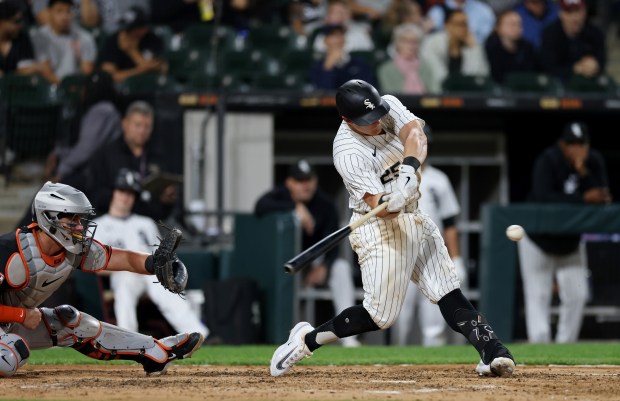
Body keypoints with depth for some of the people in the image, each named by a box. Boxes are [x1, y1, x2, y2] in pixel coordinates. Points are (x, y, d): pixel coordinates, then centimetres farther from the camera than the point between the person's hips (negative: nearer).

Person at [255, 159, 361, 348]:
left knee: (341, 268, -25)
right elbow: (261, 207, -35)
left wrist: (323, 266, -29)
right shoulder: (278, 197, -11)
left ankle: (348, 336, -29)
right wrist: (296, 208, -41)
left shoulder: (325, 204, -5)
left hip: (315, 261, 2)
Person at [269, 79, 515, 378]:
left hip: (415, 217, 7)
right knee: (380, 316, -5)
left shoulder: (390, 106, -6)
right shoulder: (348, 153, -24)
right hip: (380, 229, -7)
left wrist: (409, 169, -43)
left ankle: (492, 352, -6)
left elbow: (415, 134, -25)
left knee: (449, 295, 0)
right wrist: (395, 199, -50)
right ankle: (306, 339, 8)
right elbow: (380, 208, -28)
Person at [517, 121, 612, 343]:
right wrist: (583, 198, -39)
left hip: (571, 241, 4)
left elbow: (603, 198, -18)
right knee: (538, 296, -8)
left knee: (576, 296, 1)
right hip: (539, 240, -4)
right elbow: (543, 198, -36)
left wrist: (584, 172, -32)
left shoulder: (594, 161, -10)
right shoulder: (547, 161, -23)